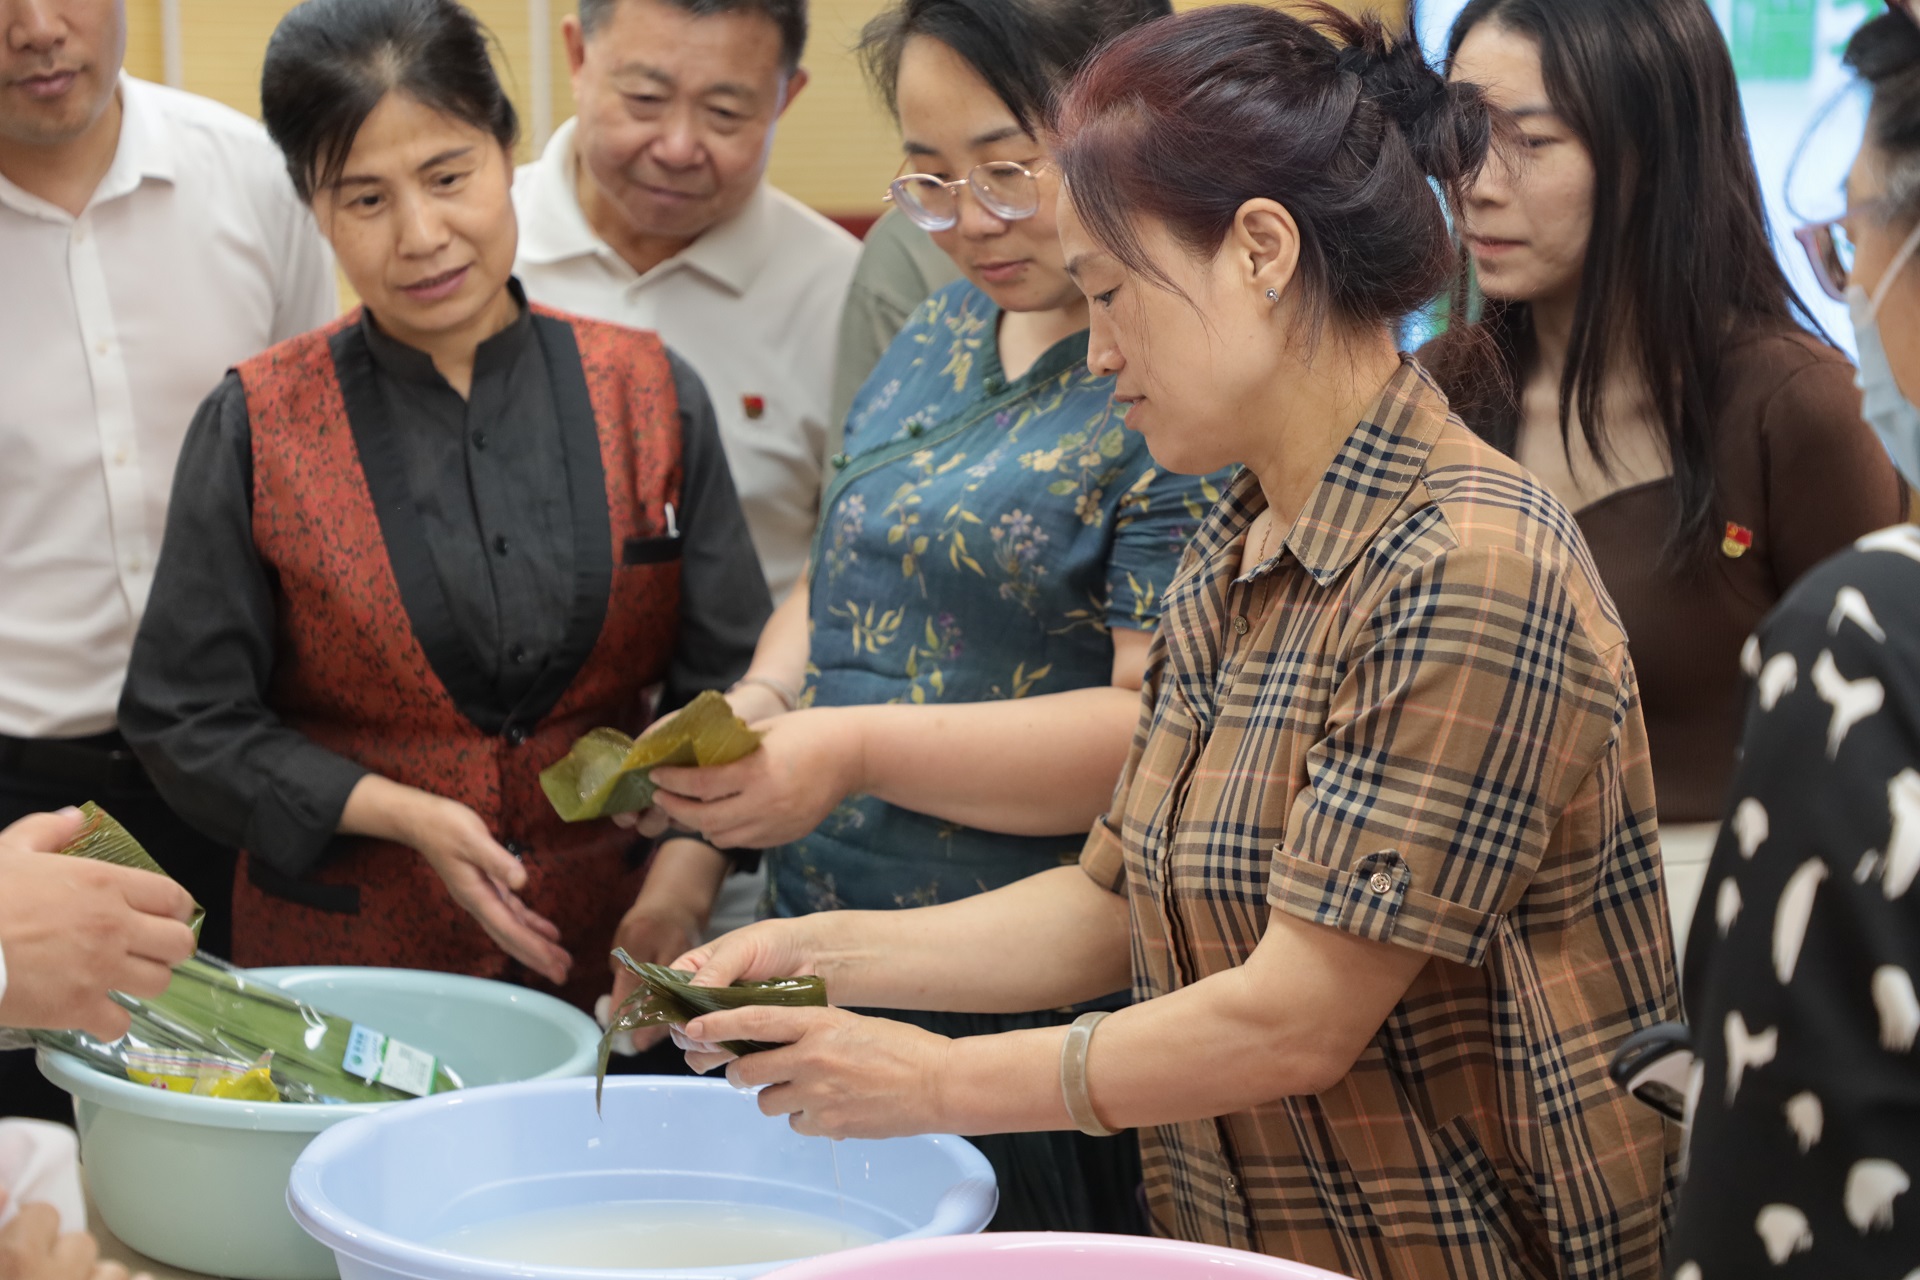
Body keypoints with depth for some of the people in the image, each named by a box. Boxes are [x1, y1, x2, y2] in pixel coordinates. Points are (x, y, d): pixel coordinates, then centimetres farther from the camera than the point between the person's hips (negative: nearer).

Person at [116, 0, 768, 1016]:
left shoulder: (649, 396, -1)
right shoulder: (255, 428, -5)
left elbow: (732, 678, 1)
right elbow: (188, 720, -3)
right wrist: (400, 815, -15)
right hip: (340, 958, -1)